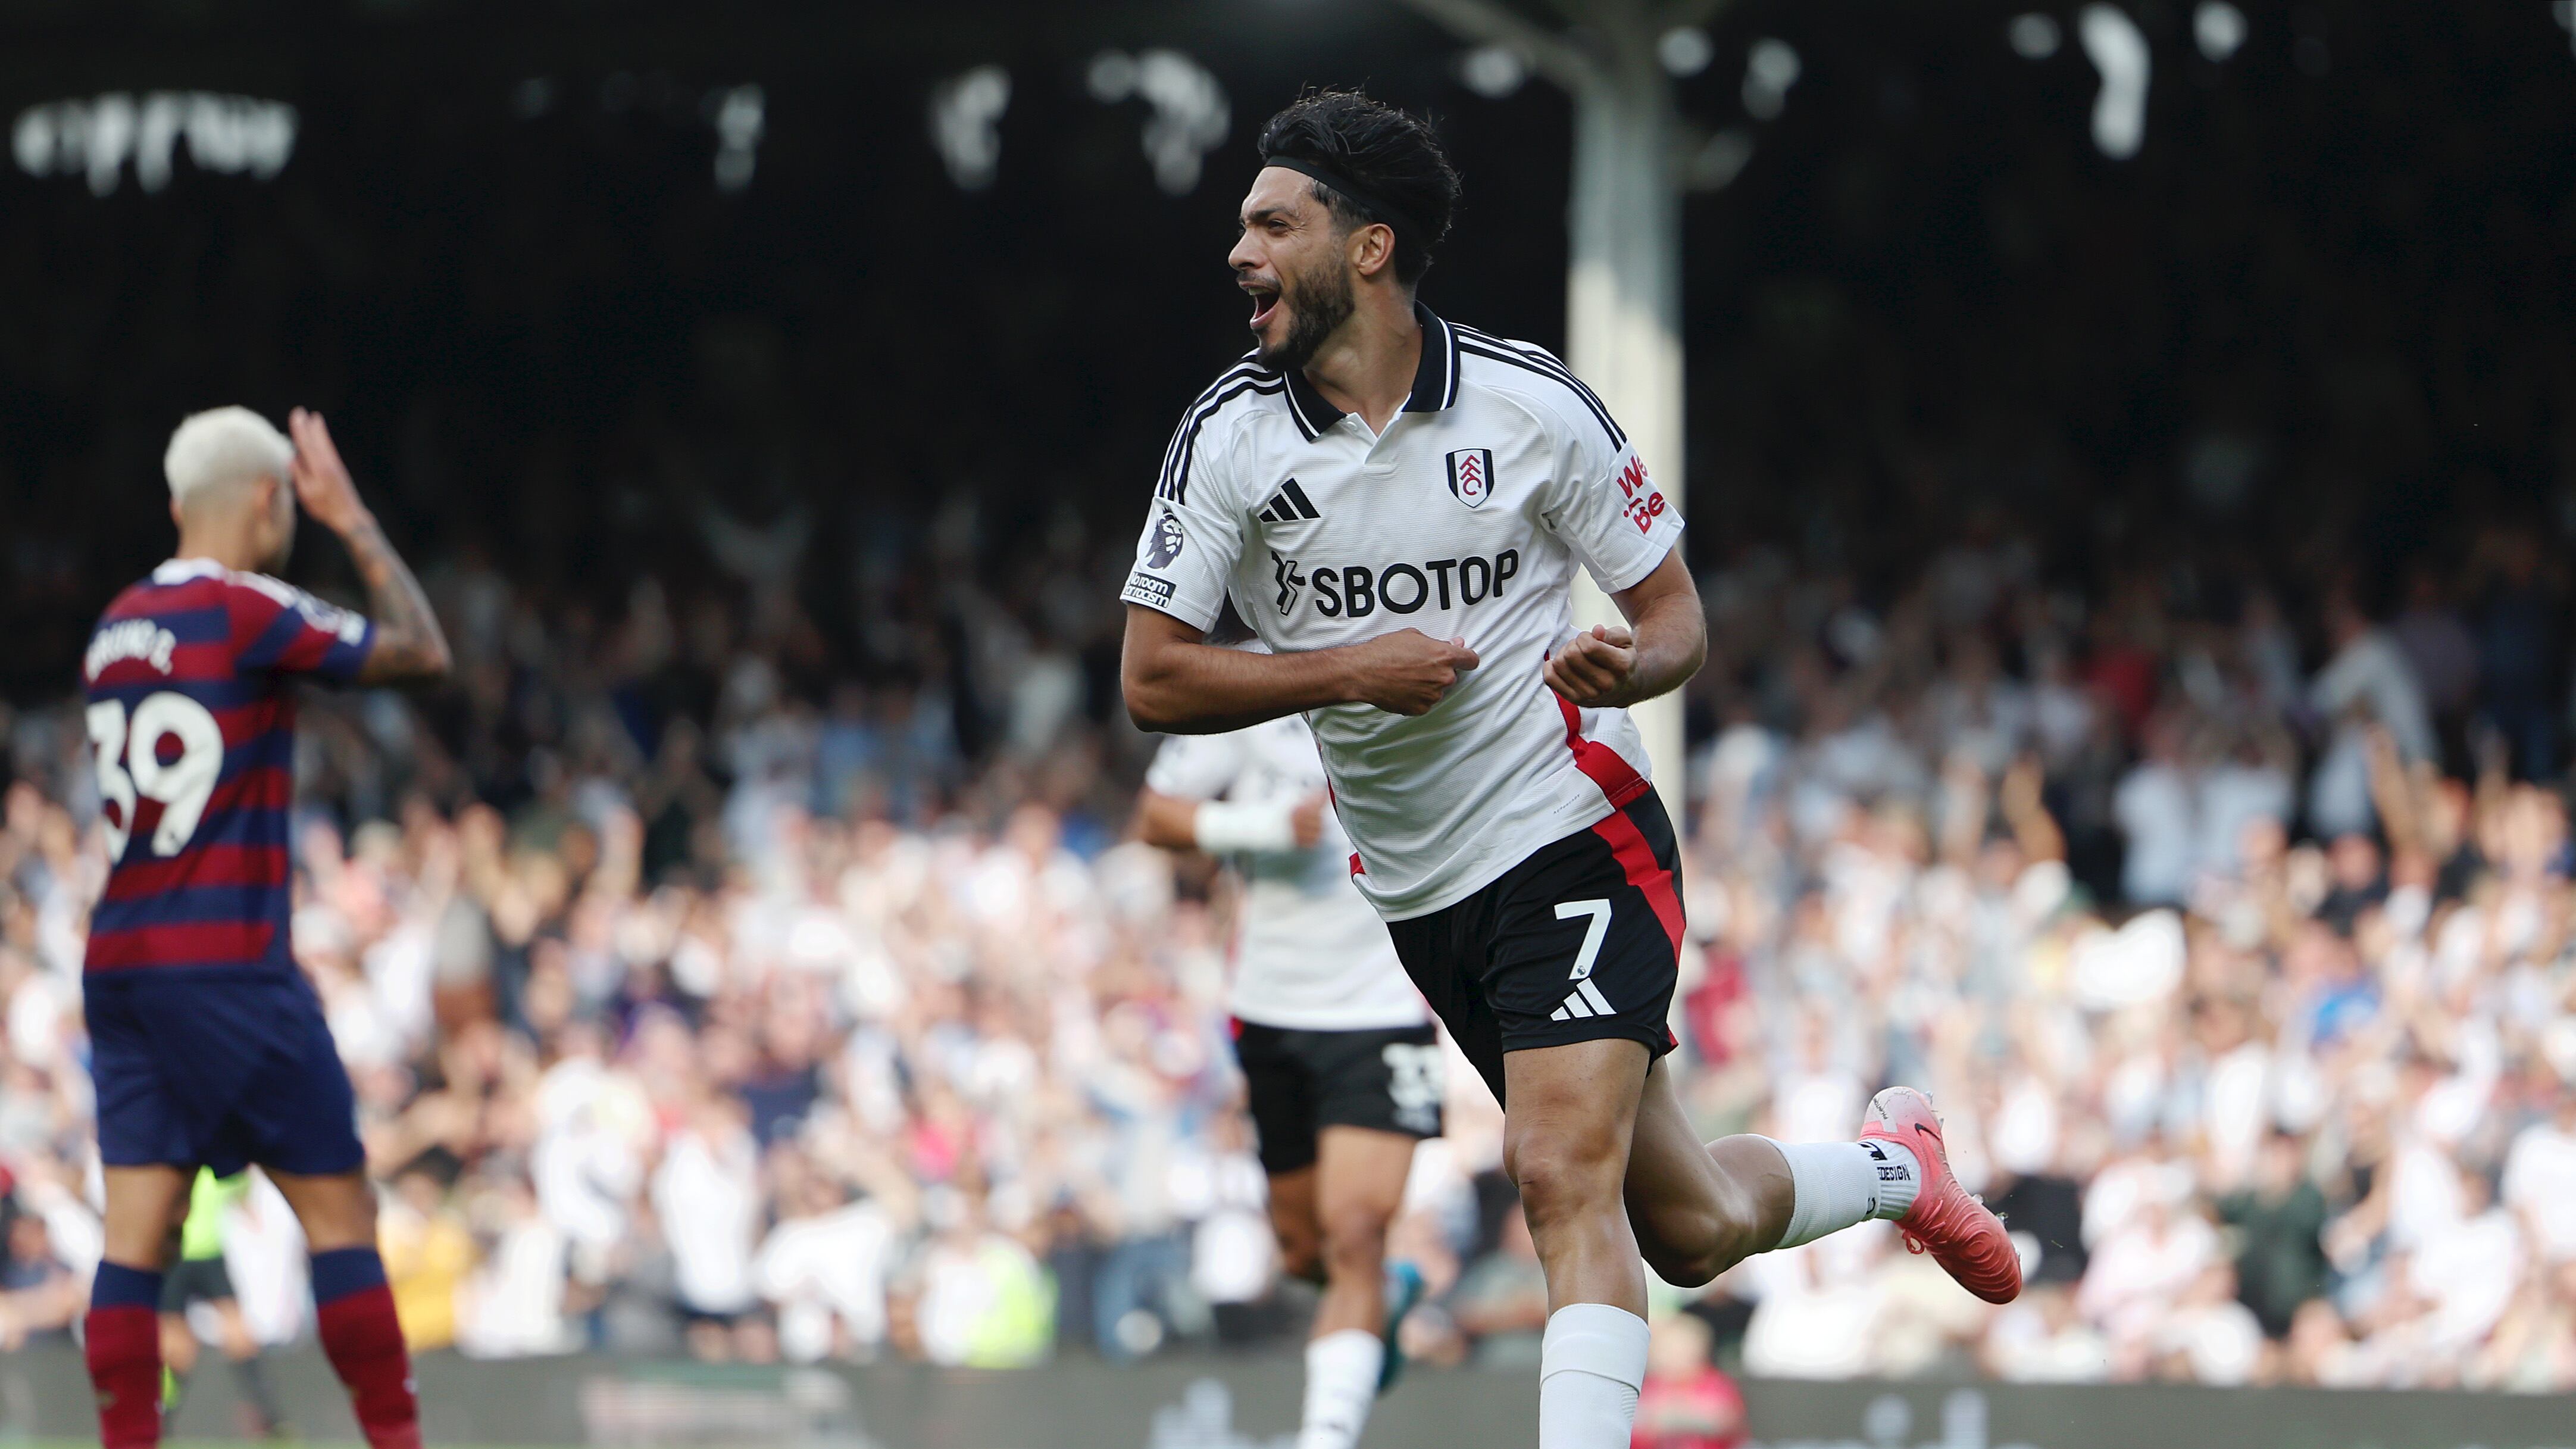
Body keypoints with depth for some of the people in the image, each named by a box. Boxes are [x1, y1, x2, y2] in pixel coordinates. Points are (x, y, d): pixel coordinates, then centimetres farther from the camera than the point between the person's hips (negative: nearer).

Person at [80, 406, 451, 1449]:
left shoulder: (116, 627, 13)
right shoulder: (249, 612, -9)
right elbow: (421, 651, -5)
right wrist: (354, 519, 5)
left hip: (118, 967, 7)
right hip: (227, 966, -7)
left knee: (136, 1232, 0)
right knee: (339, 1210, 1)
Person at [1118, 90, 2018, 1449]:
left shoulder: (1530, 405, -9)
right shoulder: (1226, 442, -4)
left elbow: (1677, 615, -1)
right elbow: (1153, 682, -6)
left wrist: (1623, 666, -24)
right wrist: (1347, 671, -18)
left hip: (1575, 837, -4)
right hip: (1421, 891, 4)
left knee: (1562, 1178, -23)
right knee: (1689, 1229, 12)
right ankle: (1893, 1163, 42)